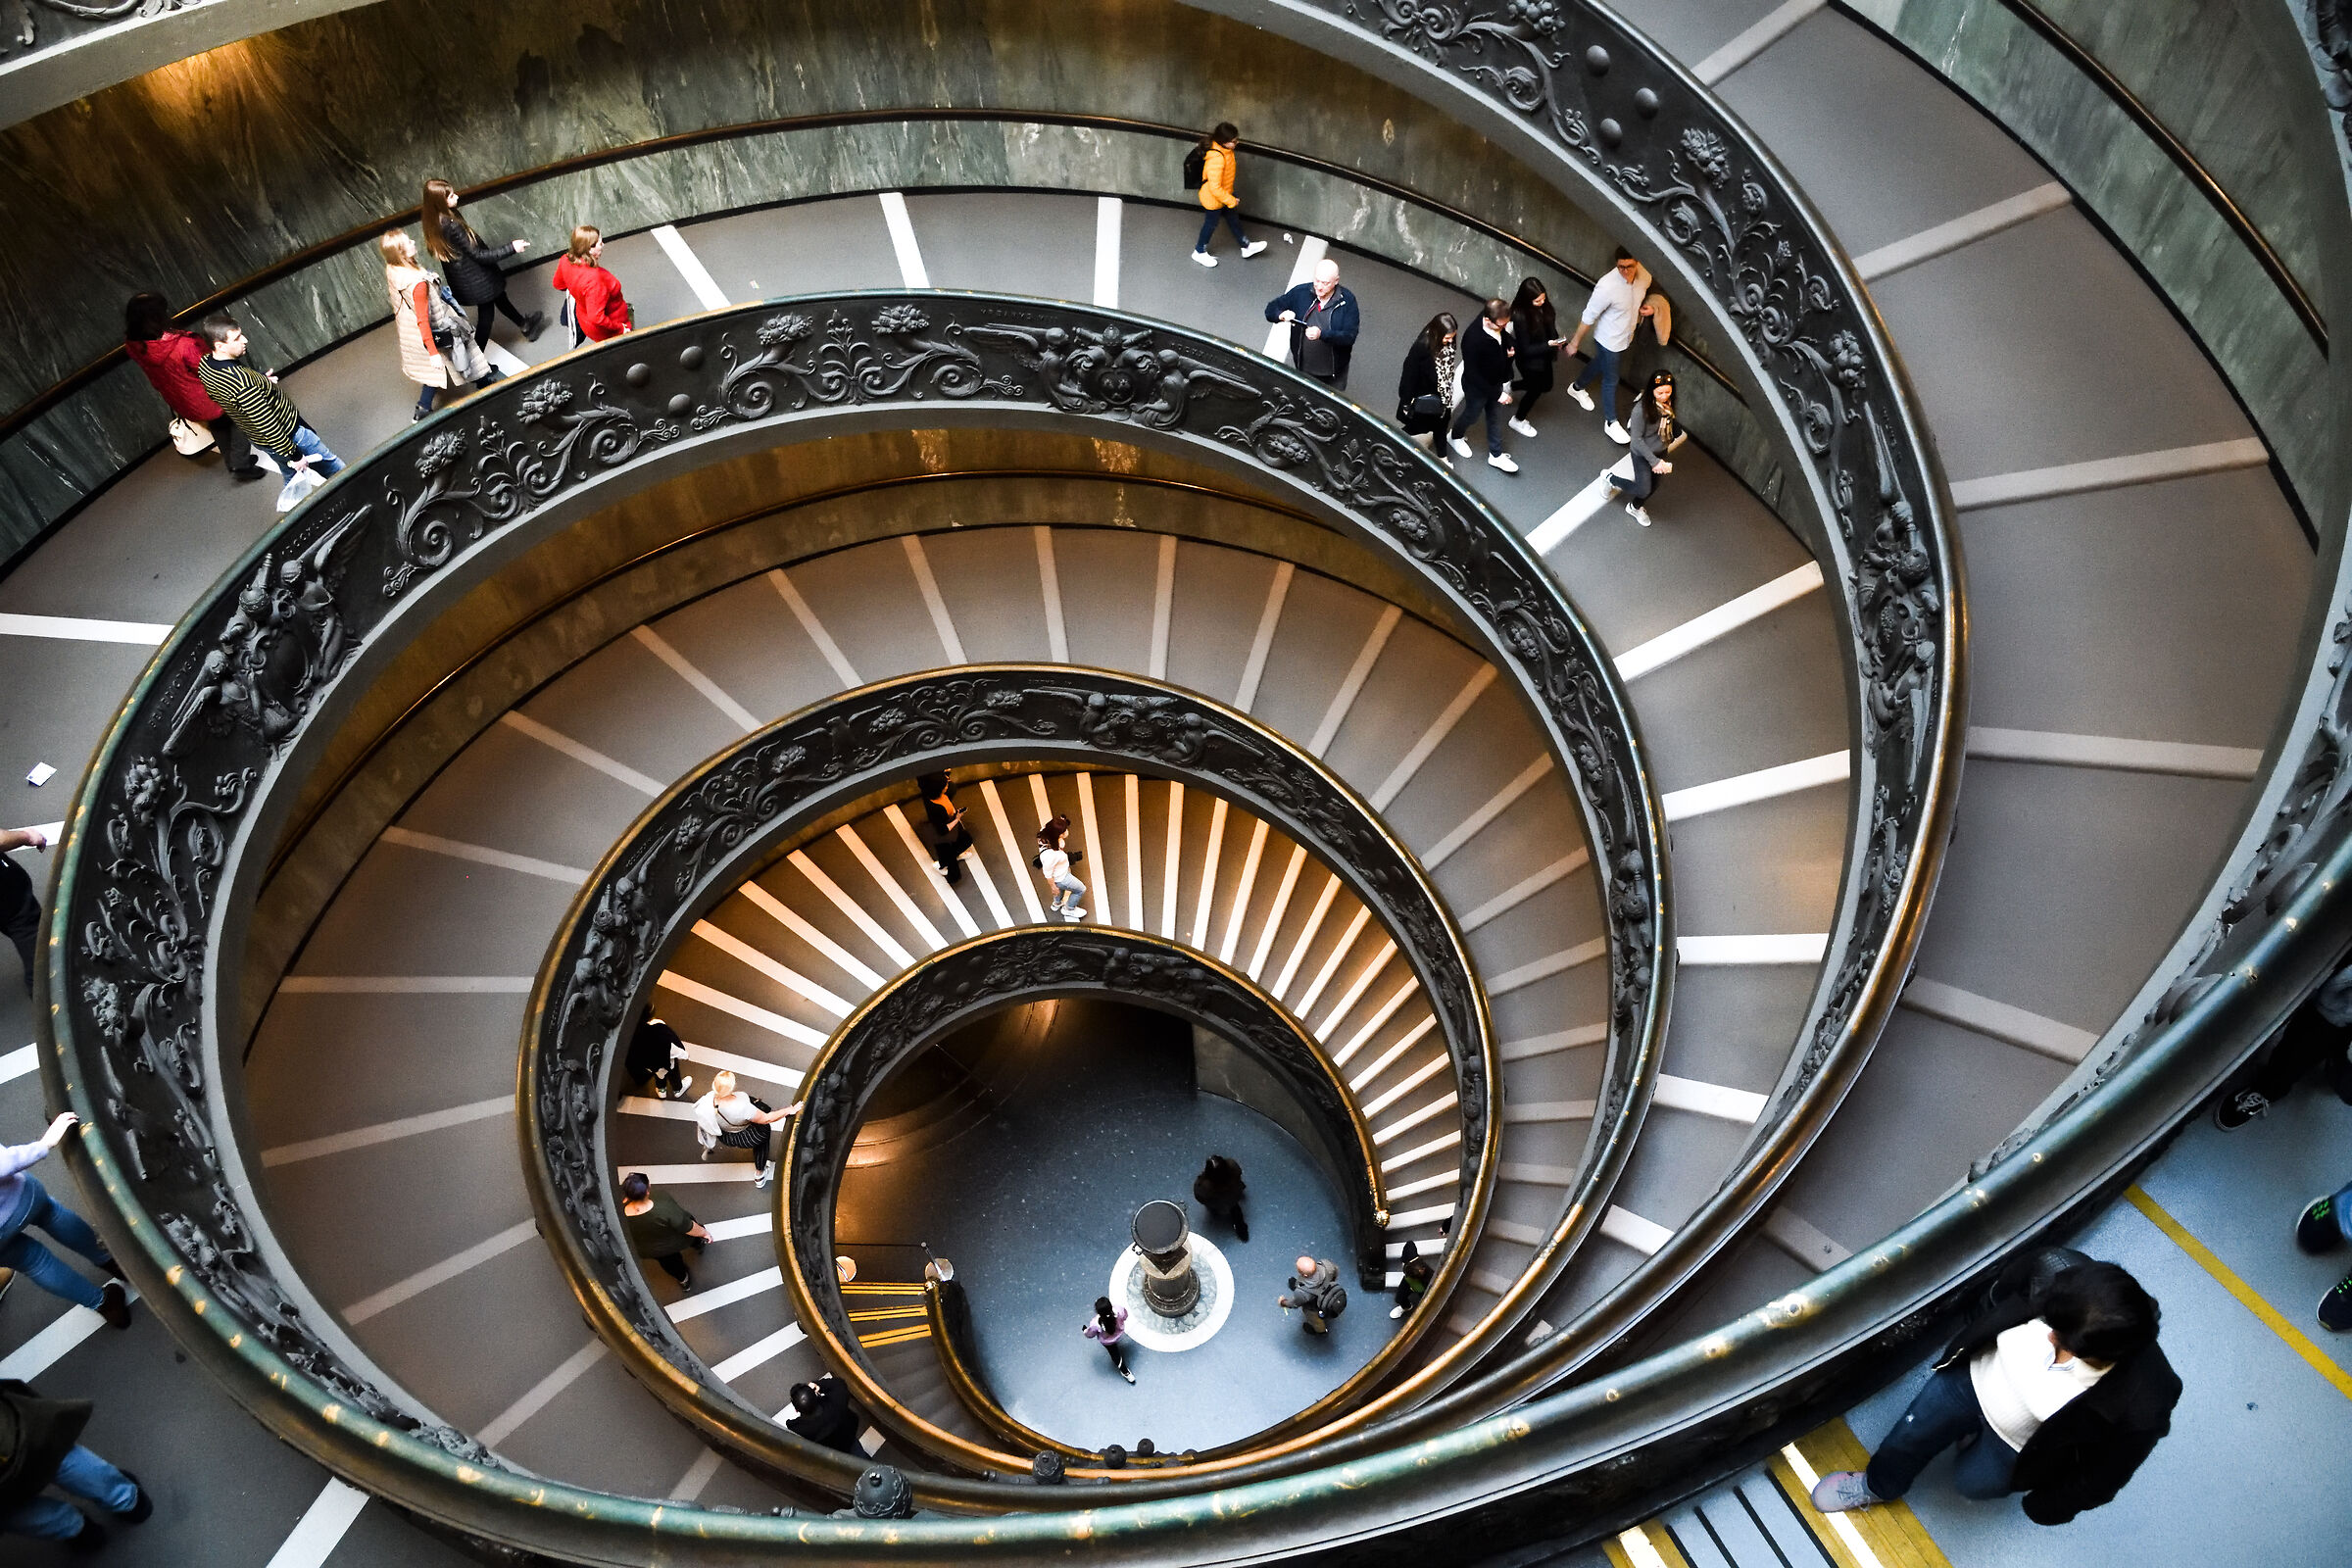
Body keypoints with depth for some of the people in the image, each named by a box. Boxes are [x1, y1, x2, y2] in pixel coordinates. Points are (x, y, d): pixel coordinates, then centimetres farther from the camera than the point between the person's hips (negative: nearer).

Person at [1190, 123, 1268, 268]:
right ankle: (1199, 252, 37)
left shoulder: (1225, 149, -10)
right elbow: (1215, 188, -35)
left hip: (1224, 193, 8)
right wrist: (1231, 201, -23)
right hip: (1214, 198, -8)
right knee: (1211, 223, 14)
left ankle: (1246, 246, 41)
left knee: (1233, 218, 23)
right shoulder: (1216, 158, -39)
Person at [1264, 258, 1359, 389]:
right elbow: (1271, 309, 0)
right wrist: (1282, 315, -26)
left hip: (1334, 375, -2)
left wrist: (1322, 334, -39)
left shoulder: (1348, 301, -15)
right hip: (1303, 370, 2)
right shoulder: (1301, 293, -9)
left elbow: (1350, 337, -23)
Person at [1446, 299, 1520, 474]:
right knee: (1472, 414, 23)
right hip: (1477, 388, -6)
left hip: (1496, 382, 6)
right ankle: (1455, 436, 56)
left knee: (1496, 417, 23)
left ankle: (1496, 455, 44)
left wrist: (1508, 349, -11)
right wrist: (1496, 394, -27)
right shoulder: (1472, 340, -41)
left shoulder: (1498, 322, -22)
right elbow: (1472, 374, -31)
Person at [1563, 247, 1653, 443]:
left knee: (1600, 363, 31)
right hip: (1608, 339, -6)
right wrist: (1575, 342, -13)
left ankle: (1577, 387, 59)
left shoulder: (1644, 274, -19)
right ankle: (1610, 422, 33)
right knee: (1611, 379, 12)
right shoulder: (1607, 286, -37)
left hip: (1627, 336, 6)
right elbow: (1589, 316, -24)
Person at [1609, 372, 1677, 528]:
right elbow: (1637, 439, -26)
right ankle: (1610, 478, 33)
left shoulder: (1668, 403, -16)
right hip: (1643, 454, -6)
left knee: (1653, 485, 23)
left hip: (1661, 452, 6)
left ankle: (1635, 507, 53)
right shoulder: (1641, 409, -34)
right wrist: (1654, 461, -26)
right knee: (1643, 490, 9)